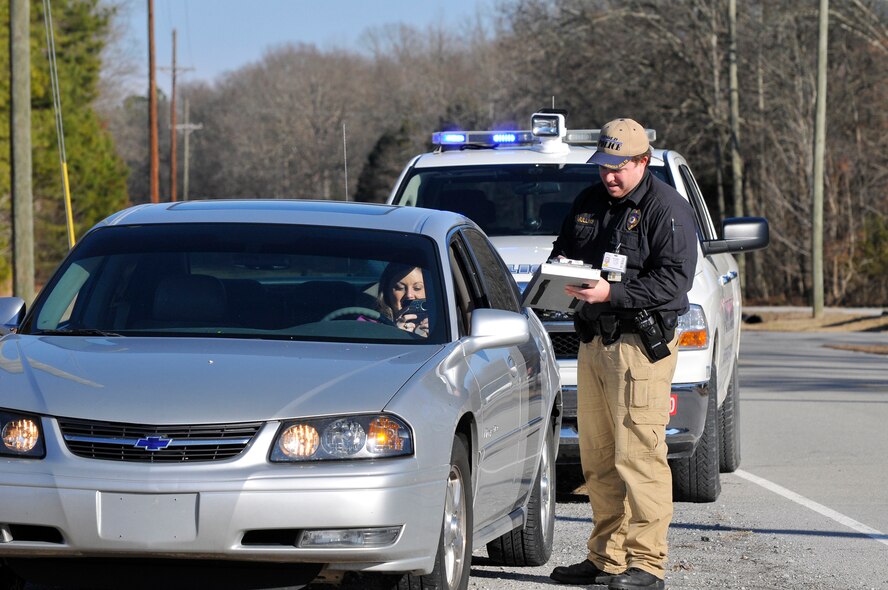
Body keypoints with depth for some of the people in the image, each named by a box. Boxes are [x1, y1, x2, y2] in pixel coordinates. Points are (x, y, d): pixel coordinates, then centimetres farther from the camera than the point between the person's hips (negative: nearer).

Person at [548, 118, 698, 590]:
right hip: (593, 341, 7)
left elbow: (674, 280, -15)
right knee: (598, 460, 8)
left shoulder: (667, 208, -6)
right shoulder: (589, 203, 16)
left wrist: (612, 292, -23)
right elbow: (563, 247, 28)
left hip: (641, 344, -7)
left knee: (639, 456, -11)